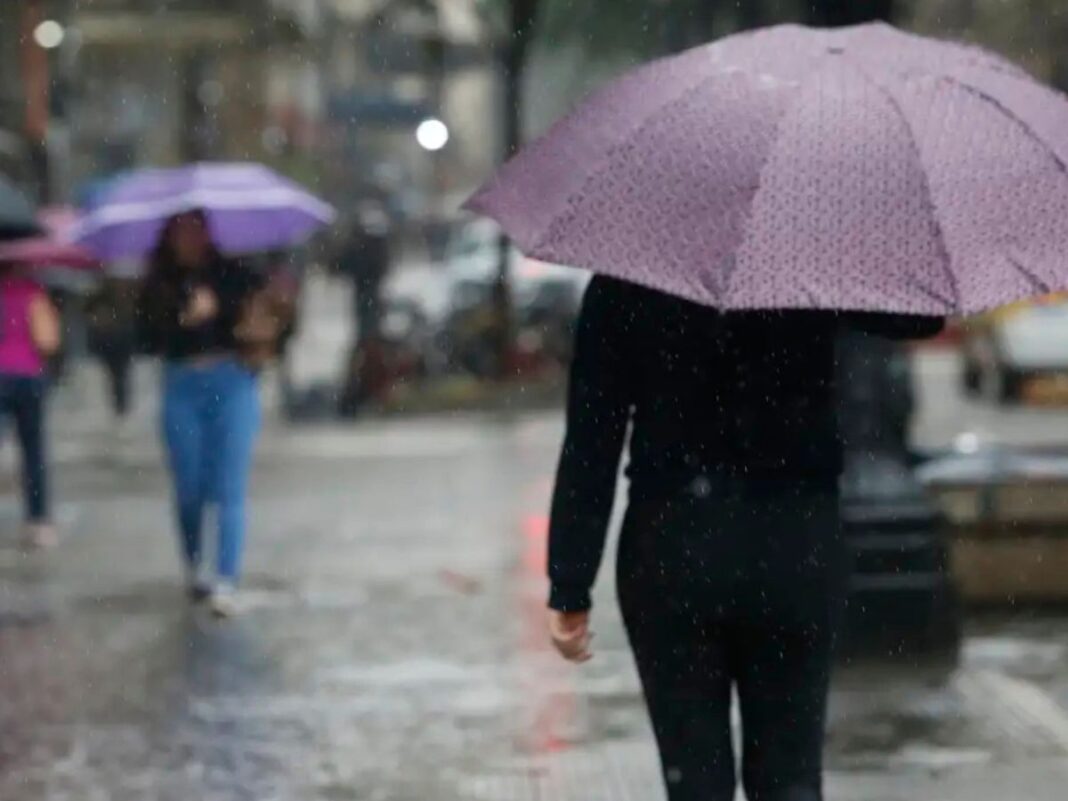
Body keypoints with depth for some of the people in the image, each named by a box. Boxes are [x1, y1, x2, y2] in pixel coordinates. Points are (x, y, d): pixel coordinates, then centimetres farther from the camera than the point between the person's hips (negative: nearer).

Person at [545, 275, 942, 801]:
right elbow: (920, 318, 6)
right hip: (796, 547, 0)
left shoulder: (621, 287, -5)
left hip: (668, 551, 0)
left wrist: (569, 588, -4)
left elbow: (590, 443, -6)